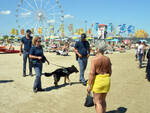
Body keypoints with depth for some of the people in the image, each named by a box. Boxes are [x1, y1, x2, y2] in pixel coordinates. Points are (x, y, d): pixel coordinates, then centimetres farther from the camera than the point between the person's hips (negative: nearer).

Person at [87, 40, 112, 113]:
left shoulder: (94, 59, -16)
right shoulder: (107, 59, 0)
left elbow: (92, 73, -19)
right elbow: (110, 72, 6)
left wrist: (89, 85, -13)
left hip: (97, 81, -6)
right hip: (106, 81, 6)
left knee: (97, 102, 3)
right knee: (103, 100, 21)